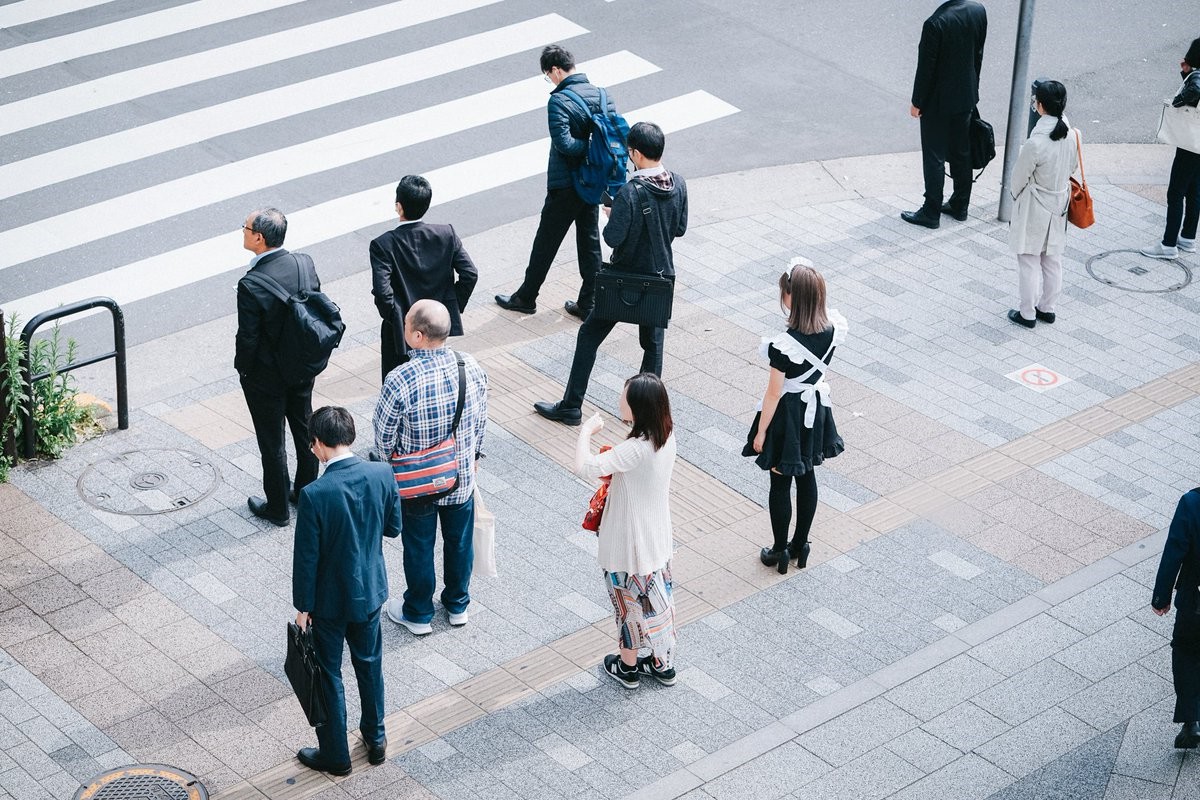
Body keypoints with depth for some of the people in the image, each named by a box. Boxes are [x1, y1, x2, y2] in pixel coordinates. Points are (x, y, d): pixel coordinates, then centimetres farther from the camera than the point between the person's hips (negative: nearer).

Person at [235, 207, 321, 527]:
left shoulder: (251, 285, -30)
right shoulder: (304, 263, -12)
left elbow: (248, 338, -23)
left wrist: (242, 368, -3)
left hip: (266, 377, -6)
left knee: (272, 442, 11)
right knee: (304, 428, 23)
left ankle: (277, 508, 27)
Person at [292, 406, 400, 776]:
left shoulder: (315, 494, -27)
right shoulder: (382, 475, -15)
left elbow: (306, 556, -18)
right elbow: (393, 528, -1)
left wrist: (303, 606, -6)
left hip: (329, 599, -4)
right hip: (370, 591, 4)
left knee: (328, 675, 14)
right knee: (370, 664, 25)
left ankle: (335, 755, 28)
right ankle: (375, 739, 41)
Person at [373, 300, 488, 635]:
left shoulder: (400, 380, -30)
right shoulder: (471, 367, -17)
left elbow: (384, 437, -17)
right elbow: (481, 421, -2)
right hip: (462, 478, 3)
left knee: (419, 547, 18)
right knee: (459, 541, 24)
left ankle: (418, 614, 37)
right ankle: (458, 604, 44)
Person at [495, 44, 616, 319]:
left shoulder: (558, 101, -20)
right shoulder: (603, 96, -1)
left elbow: (564, 144, -29)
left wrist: (589, 147, -18)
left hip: (564, 187, -6)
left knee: (546, 242, 9)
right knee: (590, 243, 14)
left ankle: (526, 297, 23)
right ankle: (588, 304, 19)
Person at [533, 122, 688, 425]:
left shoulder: (630, 192, -26)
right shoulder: (678, 185, -7)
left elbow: (613, 238, -22)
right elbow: (680, 229, 4)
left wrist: (611, 215, -3)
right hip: (661, 276, 5)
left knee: (589, 336, 8)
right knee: (653, 342, 19)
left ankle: (571, 406, 12)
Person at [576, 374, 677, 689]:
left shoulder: (637, 450, -34)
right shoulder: (666, 436, -8)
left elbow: (584, 467, -37)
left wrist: (586, 431, -23)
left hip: (629, 545, -7)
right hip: (657, 541, 7)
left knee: (630, 604, 14)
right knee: (657, 598, 23)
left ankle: (627, 668, 34)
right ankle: (662, 663, 39)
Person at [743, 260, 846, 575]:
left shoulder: (784, 345, -32)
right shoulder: (834, 328, -16)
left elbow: (773, 394, -22)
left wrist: (761, 432, -8)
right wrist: (812, 282, -2)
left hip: (788, 415, -6)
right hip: (815, 407, 6)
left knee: (780, 483, 12)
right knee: (807, 477, 22)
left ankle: (779, 552, 27)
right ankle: (800, 545, 36)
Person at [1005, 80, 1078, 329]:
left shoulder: (1035, 143, -28)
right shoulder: (1070, 134, -9)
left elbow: (1019, 177, -15)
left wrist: (1014, 194, 6)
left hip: (1034, 208, -6)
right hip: (1059, 205, 6)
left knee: (1029, 262, 8)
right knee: (1053, 260, 19)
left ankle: (1028, 313, 17)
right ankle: (1047, 308, 32)